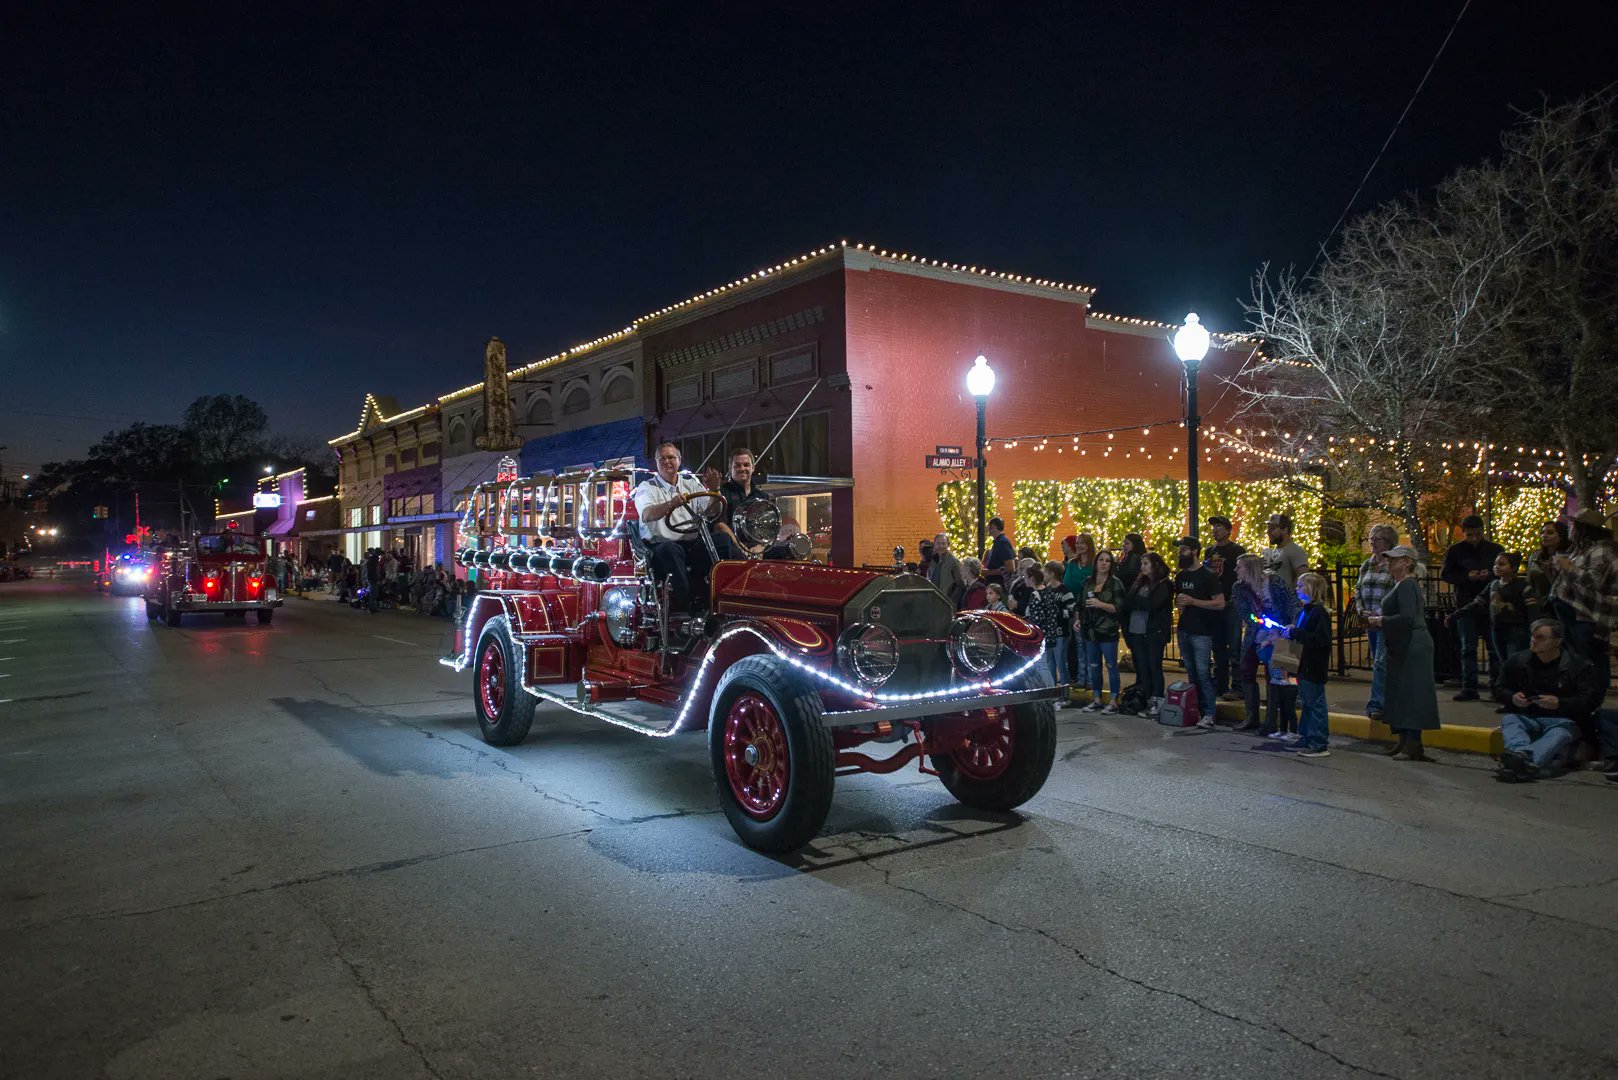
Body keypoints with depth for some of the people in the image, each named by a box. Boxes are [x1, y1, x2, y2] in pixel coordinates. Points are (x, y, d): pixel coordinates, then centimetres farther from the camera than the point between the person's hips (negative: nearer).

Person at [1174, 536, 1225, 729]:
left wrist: (1192, 601, -18)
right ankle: (1194, 710, 17)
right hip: (1184, 630, 7)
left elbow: (1220, 603, -13)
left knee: (1203, 673, -9)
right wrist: (1179, 603, 2)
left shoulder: (1207, 576, -8)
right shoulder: (1180, 576, 14)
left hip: (1201, 632, -7)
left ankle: (1208, 714, -7)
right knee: (1191, 673, 10)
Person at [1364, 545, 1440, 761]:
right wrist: (1379, 618, 13)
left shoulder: (1407, 585, -15)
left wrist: (1383, 620, -12)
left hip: (1412, 647, -11)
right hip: (1403, 646, 11)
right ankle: (1404, 742, 19)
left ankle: (1413, 745, -4)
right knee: (1400, 693, 13)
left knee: (1410, 693, -8)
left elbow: (1407, 617, -25)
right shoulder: (1399, 585, 17)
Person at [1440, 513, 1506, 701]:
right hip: (1466, 605, 0)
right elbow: (1444, 574, 2)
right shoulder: (1455, 550, 2)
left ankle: (1496, 686, 13)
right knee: (1468, 648, 3)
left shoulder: (1495, 549, 3)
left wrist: (1490, 575, -13)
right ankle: (1469, 687, 6)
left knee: (1495, 647, 3)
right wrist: (1467, 577, -13)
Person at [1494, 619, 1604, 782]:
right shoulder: (1517, 660, 6)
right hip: (1526, 717, 3)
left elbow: (1591, 700, -9)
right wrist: (1512, 698, -12)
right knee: (1508, 720, -29)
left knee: (1560, 732, -37)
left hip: (1562, 719, -3)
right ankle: (1523, 754, -63)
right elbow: (1499, 689, 12)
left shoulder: (1578, 665, -2)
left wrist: (1559, 703, -26)